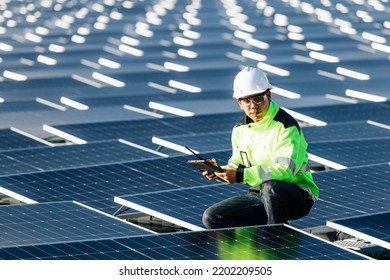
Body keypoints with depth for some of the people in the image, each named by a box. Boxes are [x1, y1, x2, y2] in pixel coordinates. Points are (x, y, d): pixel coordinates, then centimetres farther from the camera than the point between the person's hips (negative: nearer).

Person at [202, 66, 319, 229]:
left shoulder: (286, 127, -16)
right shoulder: (240, 130, 7)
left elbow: (285, 170, -28)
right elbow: (237, 165, 15)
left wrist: (242, 175, -32)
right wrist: (220, 172, -9)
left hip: (298, 197, -7)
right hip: (259, 196, 7)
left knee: (270, 187, -41)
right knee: (211, 218, -7)